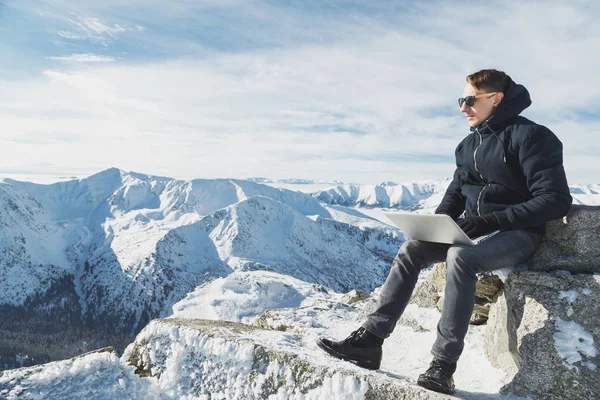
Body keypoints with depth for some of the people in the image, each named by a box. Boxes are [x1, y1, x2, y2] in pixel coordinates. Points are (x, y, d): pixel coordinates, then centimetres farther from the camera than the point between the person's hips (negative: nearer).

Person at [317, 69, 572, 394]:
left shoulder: (530, 136, -12)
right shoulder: (468, 145, 12)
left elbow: (556, 200, -18)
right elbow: (456, 192, 17)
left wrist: (493, 220, -25)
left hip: (517, 234, -7)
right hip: (474, 231, 7)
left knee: (459, 257, -36)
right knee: (410, 251, -12)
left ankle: (443, 364, -29)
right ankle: (370, 341, -14)